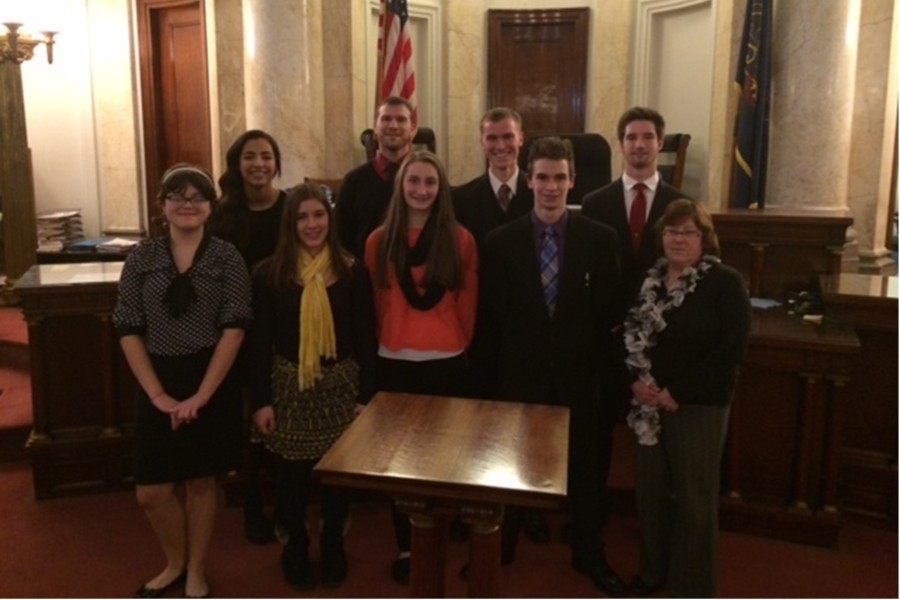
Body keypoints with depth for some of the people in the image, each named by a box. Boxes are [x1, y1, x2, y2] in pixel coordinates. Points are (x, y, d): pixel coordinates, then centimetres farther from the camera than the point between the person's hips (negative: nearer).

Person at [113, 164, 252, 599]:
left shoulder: (226, 257, -4)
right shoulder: (141, 259, 2)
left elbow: (234, 329, -9)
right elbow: (128, 331, -1)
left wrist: (201, 395, -14)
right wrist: (158, 394, -10)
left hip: (211, 382, -2)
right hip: (158, 384, 2)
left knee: (201, 480, 11)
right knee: (150, 492, 5)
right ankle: (175, 563, 34)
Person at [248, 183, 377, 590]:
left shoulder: (352, 271, -2)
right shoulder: (269, 273, -4)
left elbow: (365, 338, 0)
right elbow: (259, 342, -2)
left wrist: (366, 396, -3)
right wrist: (262, 400, -5)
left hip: (340, 384, 1)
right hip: (289, 386, -1)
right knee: (292, 473, 8)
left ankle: (333, 545, 34)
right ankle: (296, 546, 32)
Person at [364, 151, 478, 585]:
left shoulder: (461, 240, -2)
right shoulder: (379, 241, 2)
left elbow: (468, 304, 4)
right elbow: (376, 303, 7)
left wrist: (458, 343, 10)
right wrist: (387, 339, 11)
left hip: (446, 361, -1)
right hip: (393, 361, 1)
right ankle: (405, 546, 22)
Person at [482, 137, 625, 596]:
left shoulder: (599, 239, -5)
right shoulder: (501, 241, -5)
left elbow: (607, 312, -3)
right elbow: (494, 315, -2)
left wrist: (604, 371, -4)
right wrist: (499, 366, -3)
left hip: (579, 371, 0)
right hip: (521, 370, 0)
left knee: (583, 465, 15)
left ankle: (588, 554, 35)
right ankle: (500, 547, 36)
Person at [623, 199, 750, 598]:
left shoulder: (725, 283, -9)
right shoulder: (649, 280, 7)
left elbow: (732, 348, -15)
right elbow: (629, 333, 12)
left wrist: (679, 391, -17)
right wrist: (635, 380, -6)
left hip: (700, 405, -5)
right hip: (650, 403, 5)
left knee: (695, 498, 6)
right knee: (650, 489, 14)